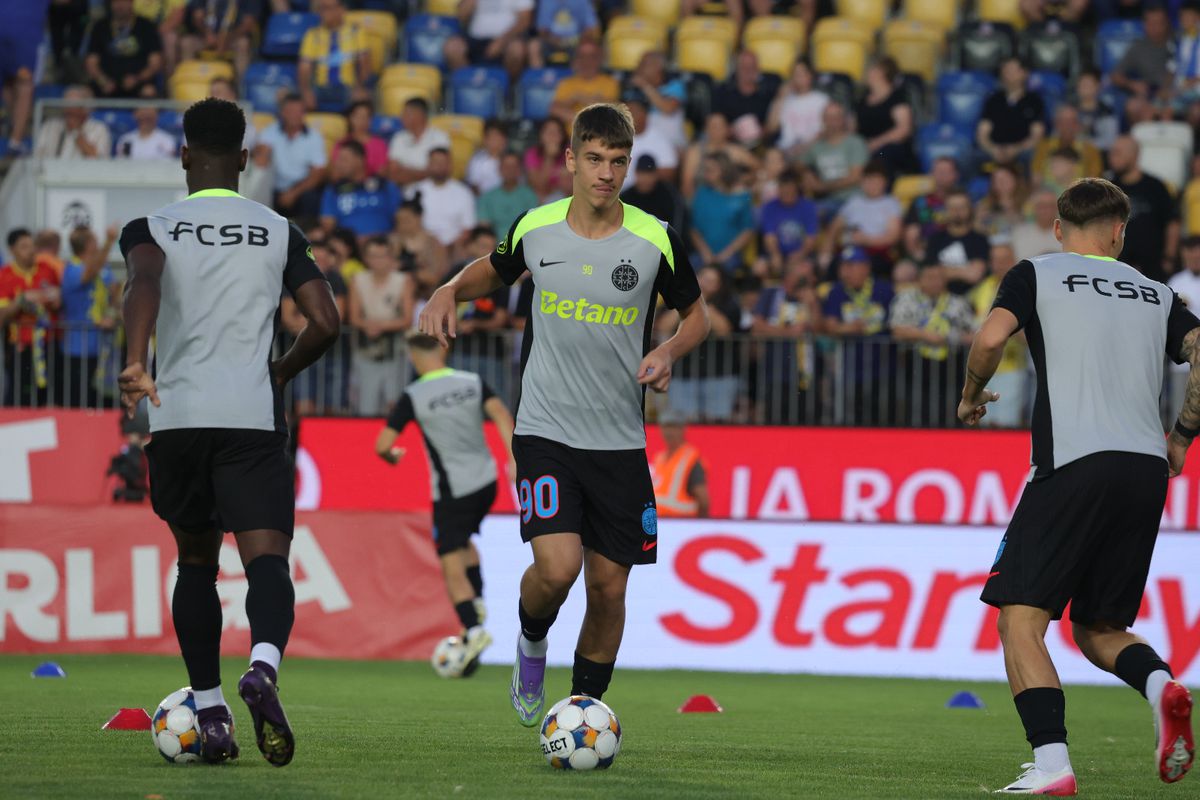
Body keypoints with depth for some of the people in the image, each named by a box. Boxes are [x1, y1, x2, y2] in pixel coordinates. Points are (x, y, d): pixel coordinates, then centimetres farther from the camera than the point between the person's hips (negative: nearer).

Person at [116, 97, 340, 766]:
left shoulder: (150, 228, 6)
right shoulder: (278, 231, 10)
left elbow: (146, 281, -18)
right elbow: (326, 323, 3)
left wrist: (135, 362, -31)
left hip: (177, 415, 1)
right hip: (254, 415, -1)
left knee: (196, 563, 18)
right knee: (267, 557, -10)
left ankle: (210, 712, 13)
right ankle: (264, 666, -40)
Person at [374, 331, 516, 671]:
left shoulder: (413, 397, -8)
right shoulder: (473, 382, 2)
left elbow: (382, 445, -9)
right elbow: (500, 414, -12)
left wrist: (392, 457, 13)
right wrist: (514, 459, -16)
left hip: (451, 490, -5)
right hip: (486, 482, 5)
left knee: (452, 566, -1)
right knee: (464, 542, 29)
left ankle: (474, 629, -16)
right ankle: (477, 601, 13)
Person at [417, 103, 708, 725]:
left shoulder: (655, 240, -5)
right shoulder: (536, 229, -2)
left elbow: (695, 315, 9)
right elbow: (495, 271, 19)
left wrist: (669, 351, -13)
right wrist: (451, 291, -2)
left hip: (619, 440, 1)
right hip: (545, 432, -1)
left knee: (608, 587, 3)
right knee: (558, 567, -19)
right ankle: (531, 643, 14)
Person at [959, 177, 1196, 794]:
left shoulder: (1036, 275, 9)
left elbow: (992, 335, -9)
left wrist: (971, 396, 10)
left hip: (1074, 464, -5)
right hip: (1146, 470, 5)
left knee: (1020, 618, -2)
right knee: (1097, 628, 17)